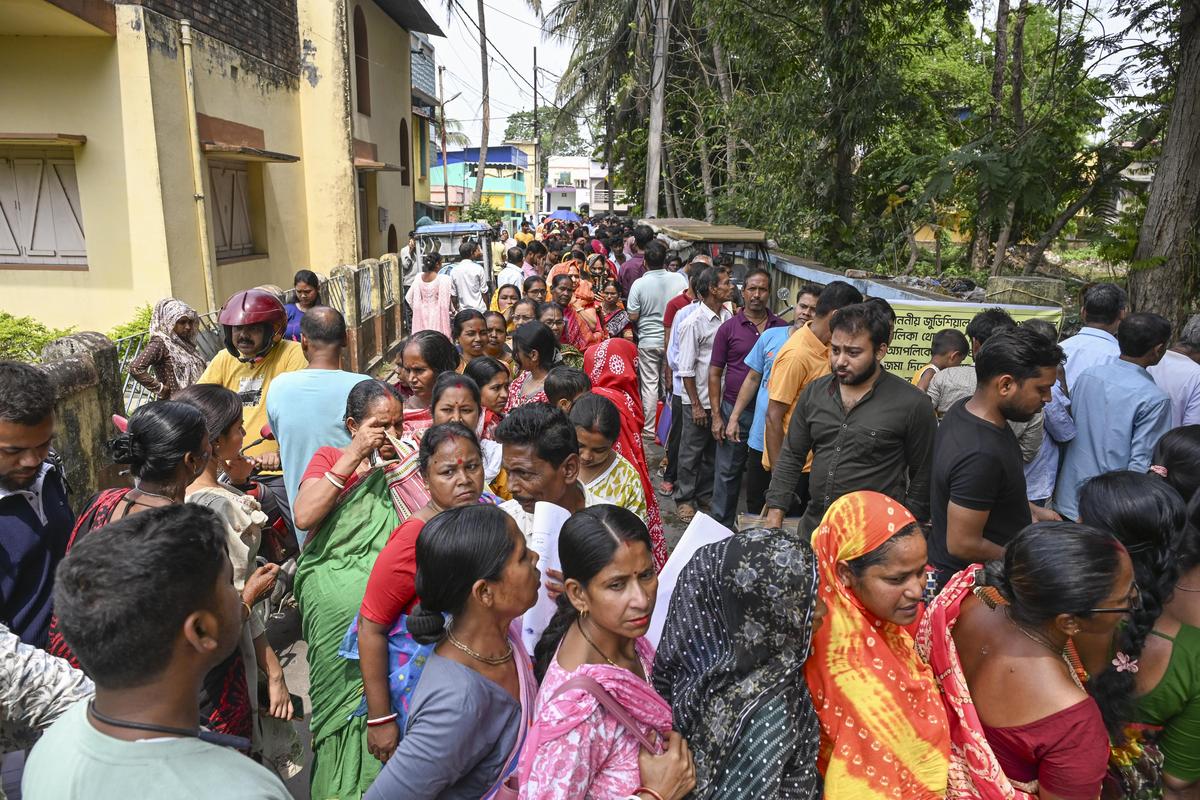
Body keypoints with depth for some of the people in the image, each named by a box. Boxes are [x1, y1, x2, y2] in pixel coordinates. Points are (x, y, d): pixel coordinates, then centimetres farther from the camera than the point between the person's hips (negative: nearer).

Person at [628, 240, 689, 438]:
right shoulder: (679, 279, -8)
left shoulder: (639, 284, -14)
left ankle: (649, 429, 12)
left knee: (649, 385, 6)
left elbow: (633, 316, -10)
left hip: (648, 341, -2)